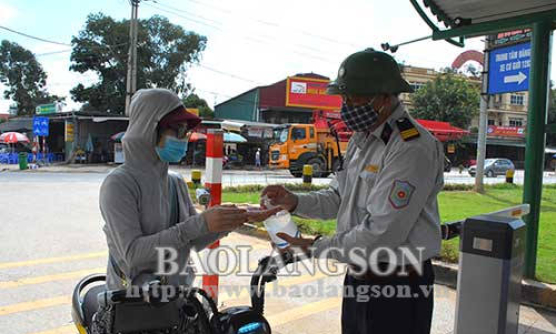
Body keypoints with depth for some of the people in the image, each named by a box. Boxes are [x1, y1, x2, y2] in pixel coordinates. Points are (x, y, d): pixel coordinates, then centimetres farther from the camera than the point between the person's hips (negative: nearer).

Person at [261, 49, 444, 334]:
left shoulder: (413, 148, -22)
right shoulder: (361, 137, 7)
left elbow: (381, 234, -25)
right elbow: (339, 198, 13)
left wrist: (316, 247, -17)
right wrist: (294, 202, -4)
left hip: (399, 286, -8)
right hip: (358, 277, 8)